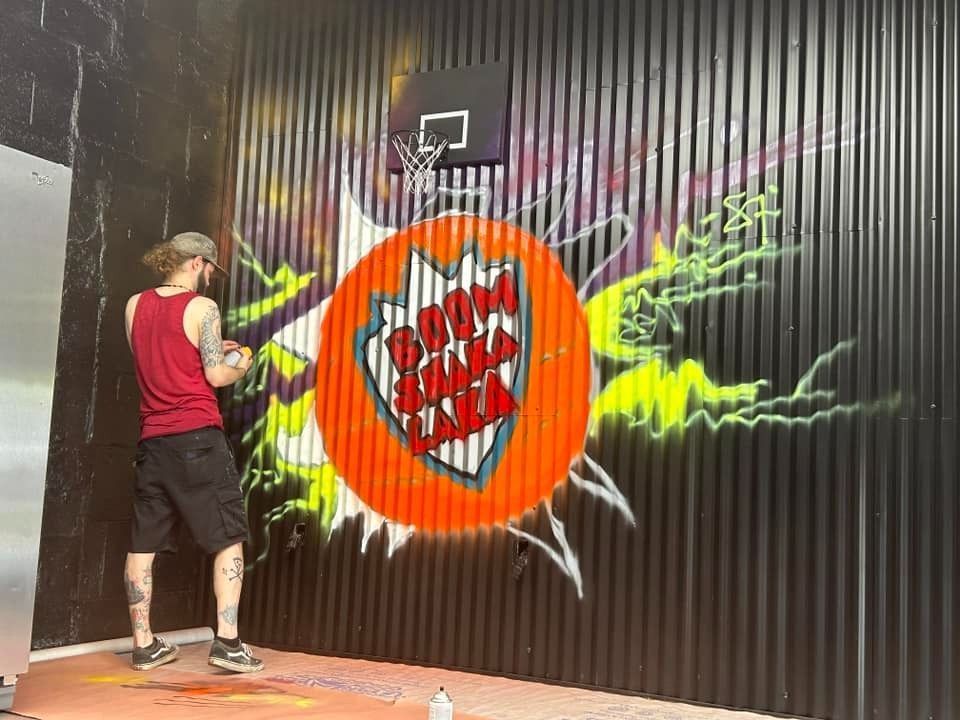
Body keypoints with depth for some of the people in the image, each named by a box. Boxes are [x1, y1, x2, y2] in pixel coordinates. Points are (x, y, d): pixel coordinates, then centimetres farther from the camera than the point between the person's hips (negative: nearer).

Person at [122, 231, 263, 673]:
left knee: (143, 543, 10)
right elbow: (215, 376, -9)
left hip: (152, 439, 6)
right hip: (197, 437, -6)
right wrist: (241, 367, 11)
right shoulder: (202, 307, -6)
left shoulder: (135, 305, 11)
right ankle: (227, 642, -4)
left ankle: (144, 645, 14)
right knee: (228, 540, 1)